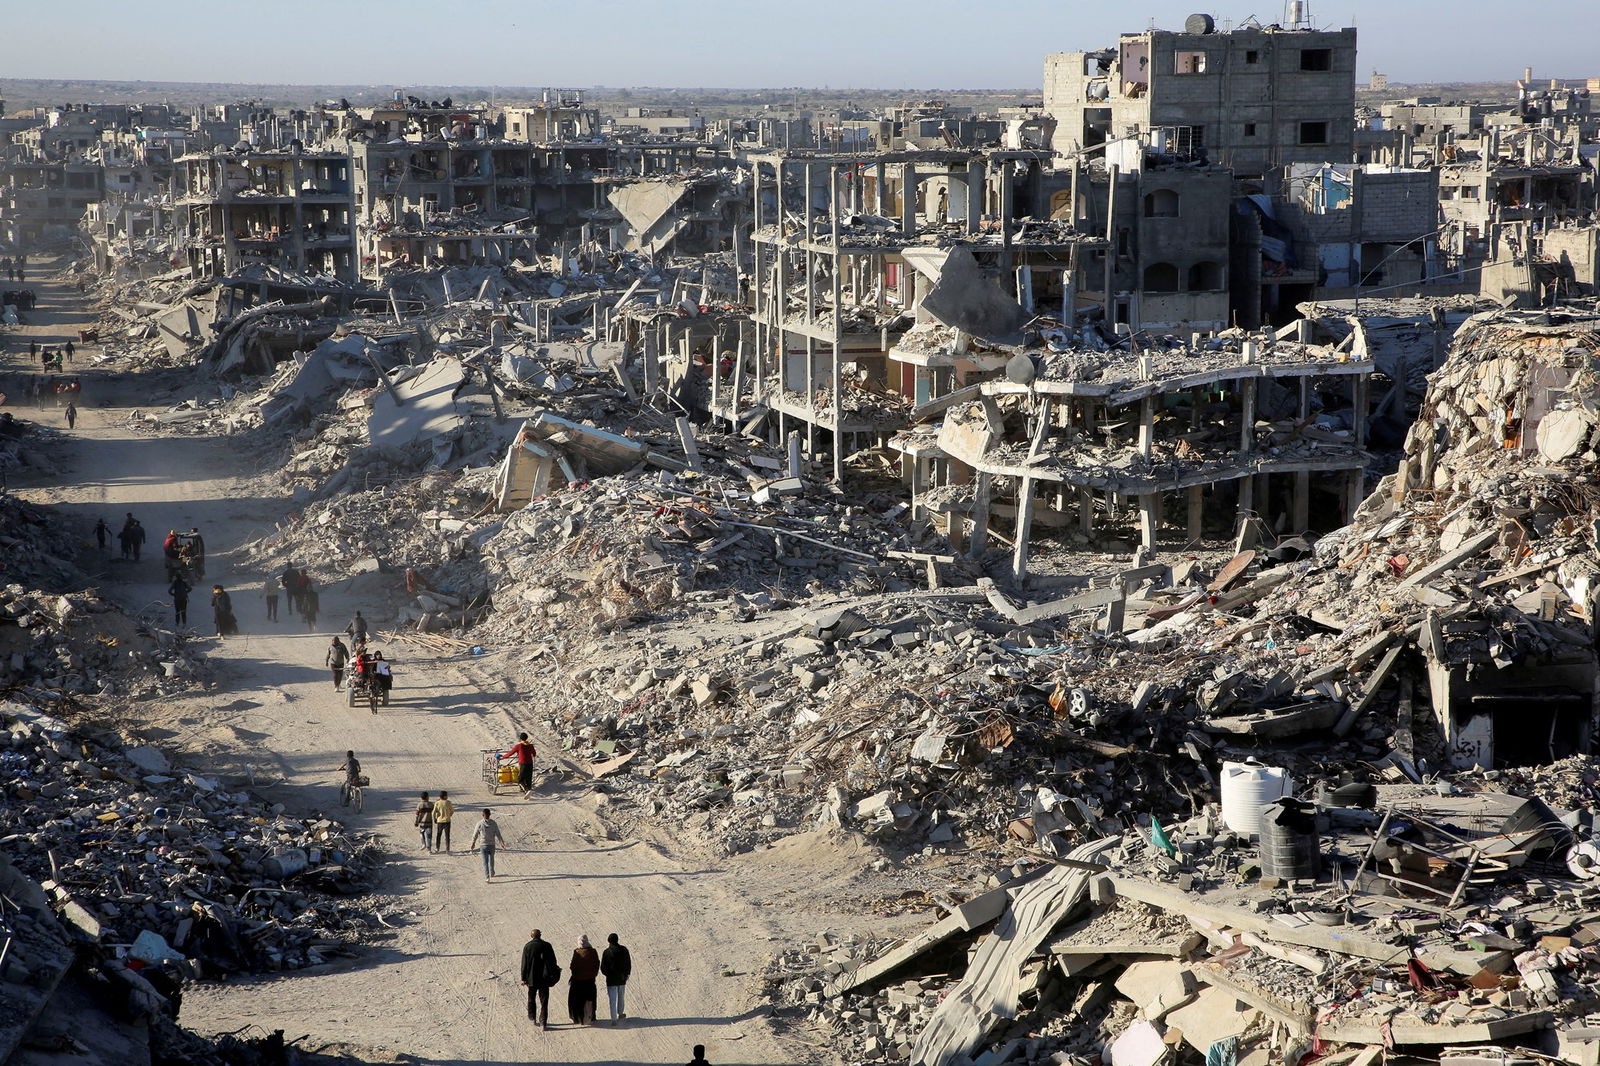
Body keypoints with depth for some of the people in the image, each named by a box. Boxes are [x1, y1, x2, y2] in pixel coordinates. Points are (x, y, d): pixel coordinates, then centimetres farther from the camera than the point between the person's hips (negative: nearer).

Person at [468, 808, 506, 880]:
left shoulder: (479, 824, -12)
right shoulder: (493, 823, -9)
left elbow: (475, 835, -1)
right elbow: (498, 834, -5)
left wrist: (473, 843, 14)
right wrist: (502, 843, 5)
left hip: (483, 845, -2)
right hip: (492, 844, 2)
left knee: (485, 861, 6)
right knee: (491, 860, 21)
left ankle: (487, 877, -2)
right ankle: (491, 874, 36)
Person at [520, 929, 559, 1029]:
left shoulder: (527, 946, -8)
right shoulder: (547, 945, -4)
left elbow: (524, 964, -7)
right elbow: (553, 961, 2)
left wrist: (523, 978, -2)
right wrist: (552, 974, 14)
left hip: (532, 977, 0)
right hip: (544, 978, 1)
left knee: (531, 998, 21)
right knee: (544, 1000, 3)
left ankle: (532, 1017, 31)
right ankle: (543, 1022, -3)